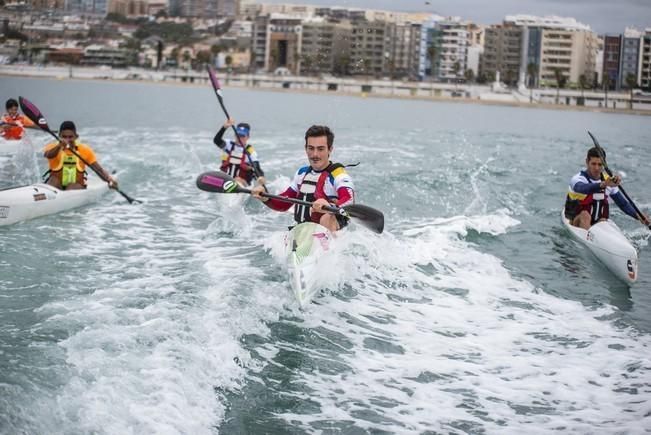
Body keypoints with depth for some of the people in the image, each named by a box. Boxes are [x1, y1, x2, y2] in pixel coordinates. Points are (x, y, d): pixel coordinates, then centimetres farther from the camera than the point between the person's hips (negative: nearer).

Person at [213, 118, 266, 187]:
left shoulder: (250, 152, 2)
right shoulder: (229, 145, 10)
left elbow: (257, 168, -8)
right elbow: (217, 140, -9)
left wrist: (261, 177, -32)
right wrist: (225, 127, -26)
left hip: (241, 182, -3)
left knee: (238, 180, -36)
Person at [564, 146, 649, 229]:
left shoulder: (608, 181, 4)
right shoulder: (577, 179, -14)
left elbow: (623, 203, 11)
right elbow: (583, 188, -40)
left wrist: (639, 216, -5)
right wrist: (603, 185, -58)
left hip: (600, 223, 5)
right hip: (578, 223, -5)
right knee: (585, 215, -34)